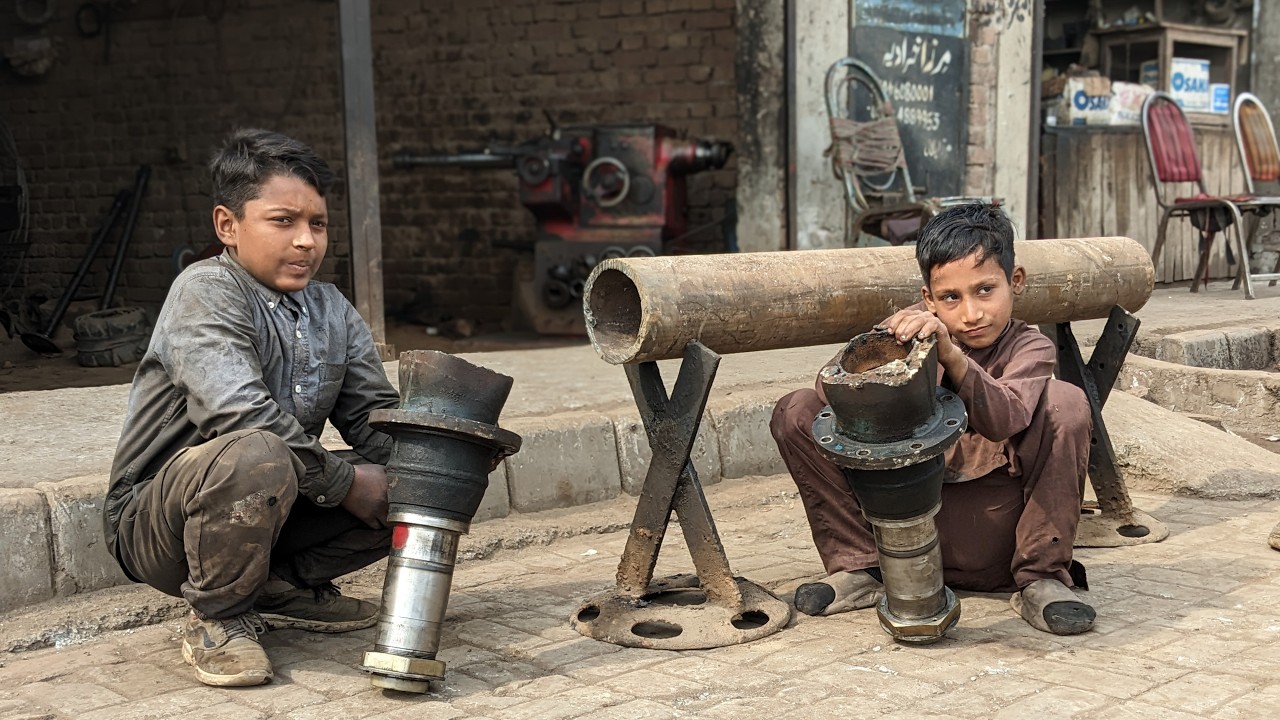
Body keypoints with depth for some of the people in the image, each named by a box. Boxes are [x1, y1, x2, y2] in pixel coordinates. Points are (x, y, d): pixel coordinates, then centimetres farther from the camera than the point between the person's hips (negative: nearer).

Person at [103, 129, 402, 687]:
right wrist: (343, 483, -24)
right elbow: (239, 412, -31)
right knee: (256, 456, -39)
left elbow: (376, 416, 5)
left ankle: (286, 585, 8)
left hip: (270, 508, 7)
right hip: (154, 524, -7)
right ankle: (218, 617, -13)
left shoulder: (331, 310, 7)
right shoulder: (207, 290, -17)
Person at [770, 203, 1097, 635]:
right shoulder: (915, 328, 1)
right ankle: (859, 568, -1)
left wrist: (951, 354, -47)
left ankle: (1040, 580, -15)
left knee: (1065, 402, -23)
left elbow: (1004, 419, -30)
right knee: (795, 413, -8)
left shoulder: (1030, 349, -6)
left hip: (994, 531, -2)